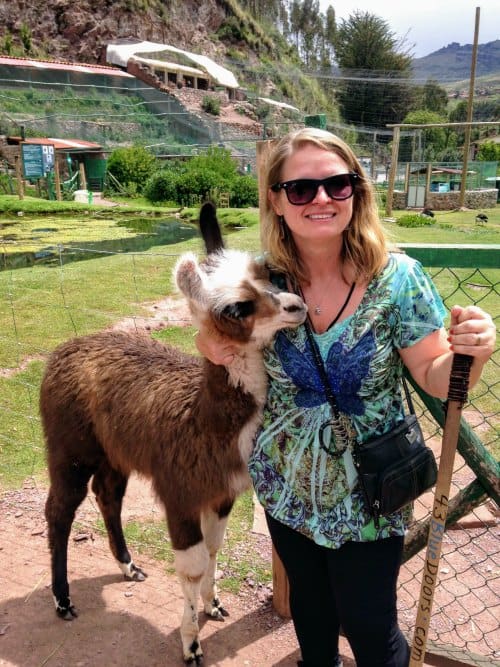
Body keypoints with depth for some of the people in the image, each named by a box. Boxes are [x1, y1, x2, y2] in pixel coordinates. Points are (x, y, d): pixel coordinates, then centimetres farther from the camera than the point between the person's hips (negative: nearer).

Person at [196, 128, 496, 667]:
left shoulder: (398, 278, -18)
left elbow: (436, 380, -12)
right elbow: (218, 340, 5)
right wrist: (213, 344, -18)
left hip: (367, 495, -2)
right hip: (286, 486, 3)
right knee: (308, 601, 27)